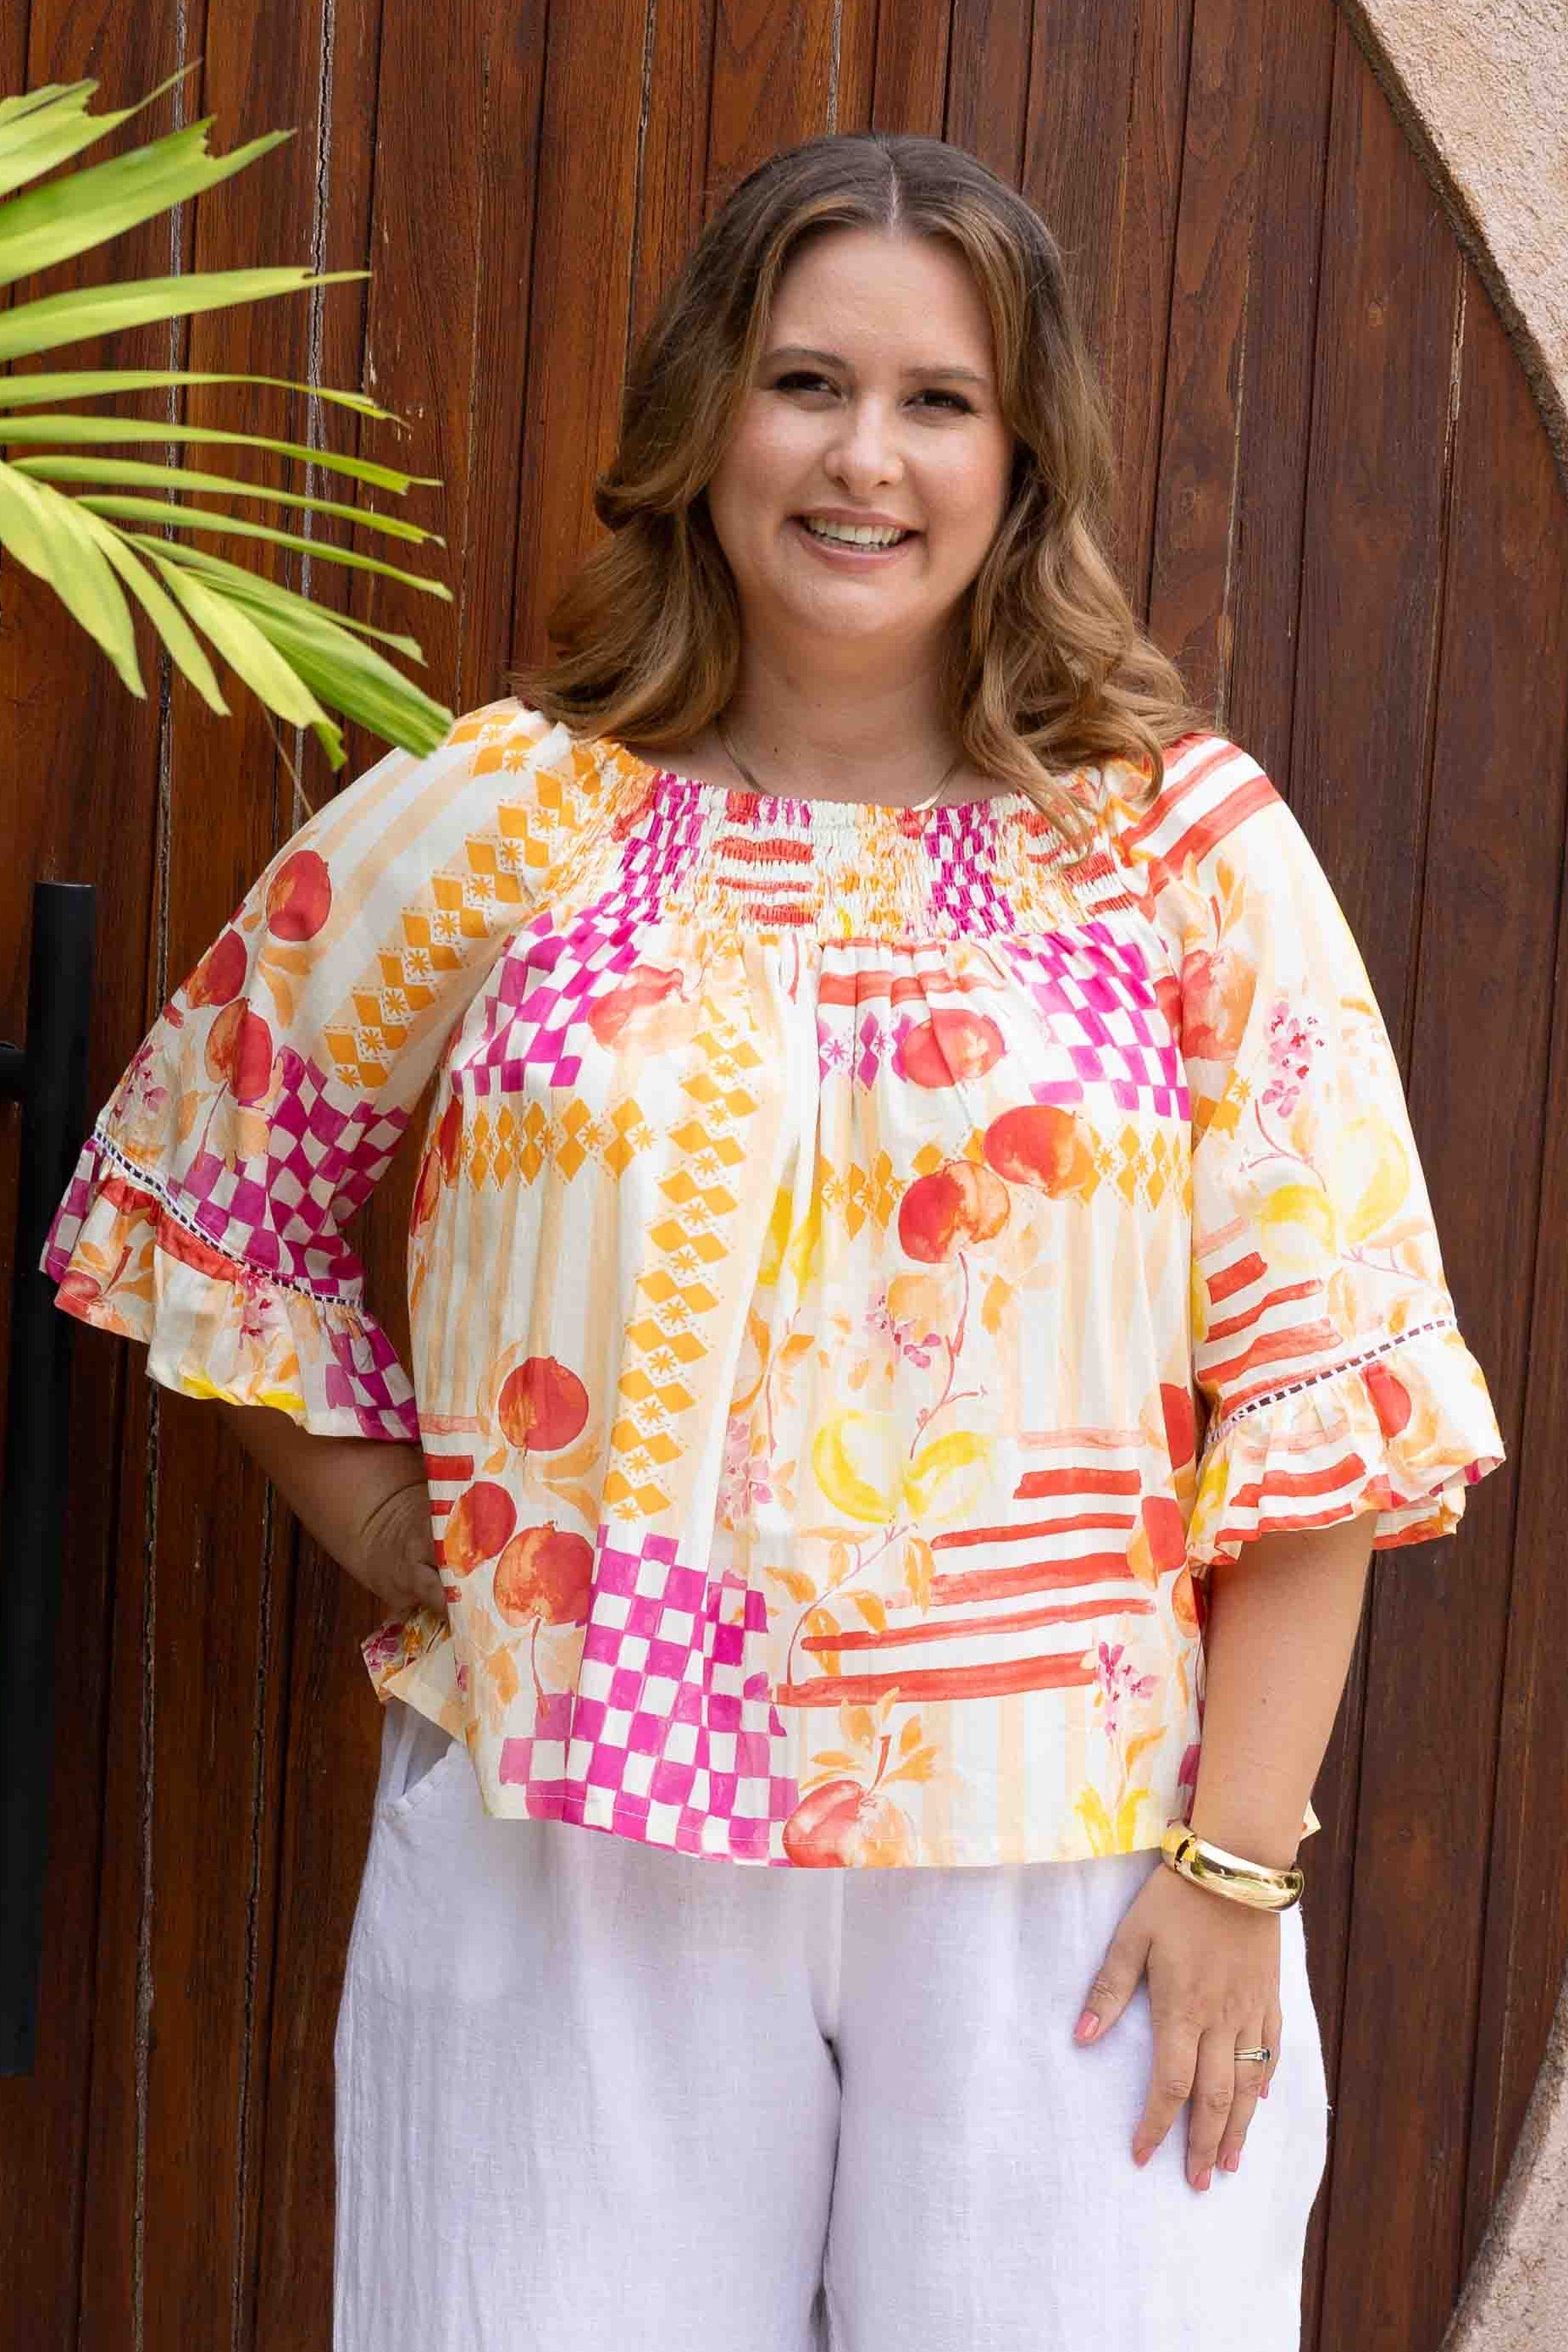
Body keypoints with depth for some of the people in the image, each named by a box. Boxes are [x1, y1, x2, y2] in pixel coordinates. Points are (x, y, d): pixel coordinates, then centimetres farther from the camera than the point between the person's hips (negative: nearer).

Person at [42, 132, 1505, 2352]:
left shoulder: (1185, 842, 1)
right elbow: (190, 1184, 14)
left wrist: (1238, 1860, -6)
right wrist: (367, 1510, 4)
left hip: (1067, 1871, 0)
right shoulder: (501, 816, 3)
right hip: (570, 1843, 1)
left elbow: (1324, 1384, -1)